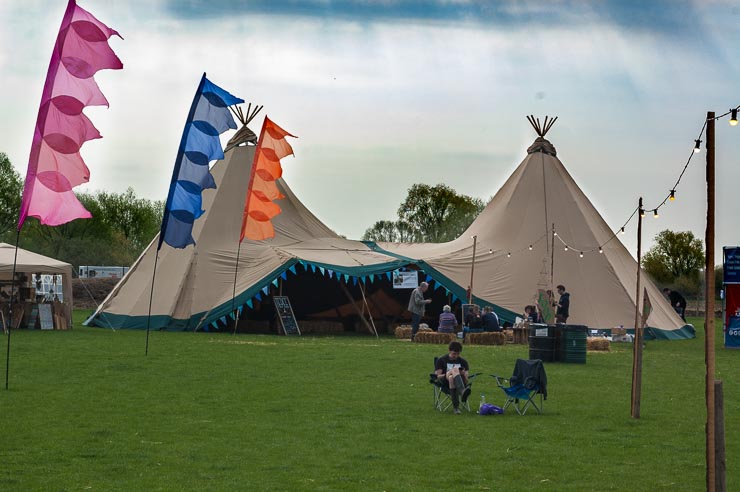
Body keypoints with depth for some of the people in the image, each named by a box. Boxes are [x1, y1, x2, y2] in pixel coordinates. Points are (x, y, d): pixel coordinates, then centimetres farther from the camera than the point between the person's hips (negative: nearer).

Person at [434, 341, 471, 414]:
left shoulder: (463, 362, 18)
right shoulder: (441, 360, 13)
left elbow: (466, 380, 11)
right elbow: (437, 376, 3)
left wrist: (463, 375, -13)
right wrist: (447, 374, -16)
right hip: (444, 382, -1)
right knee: (455, 370, -35)